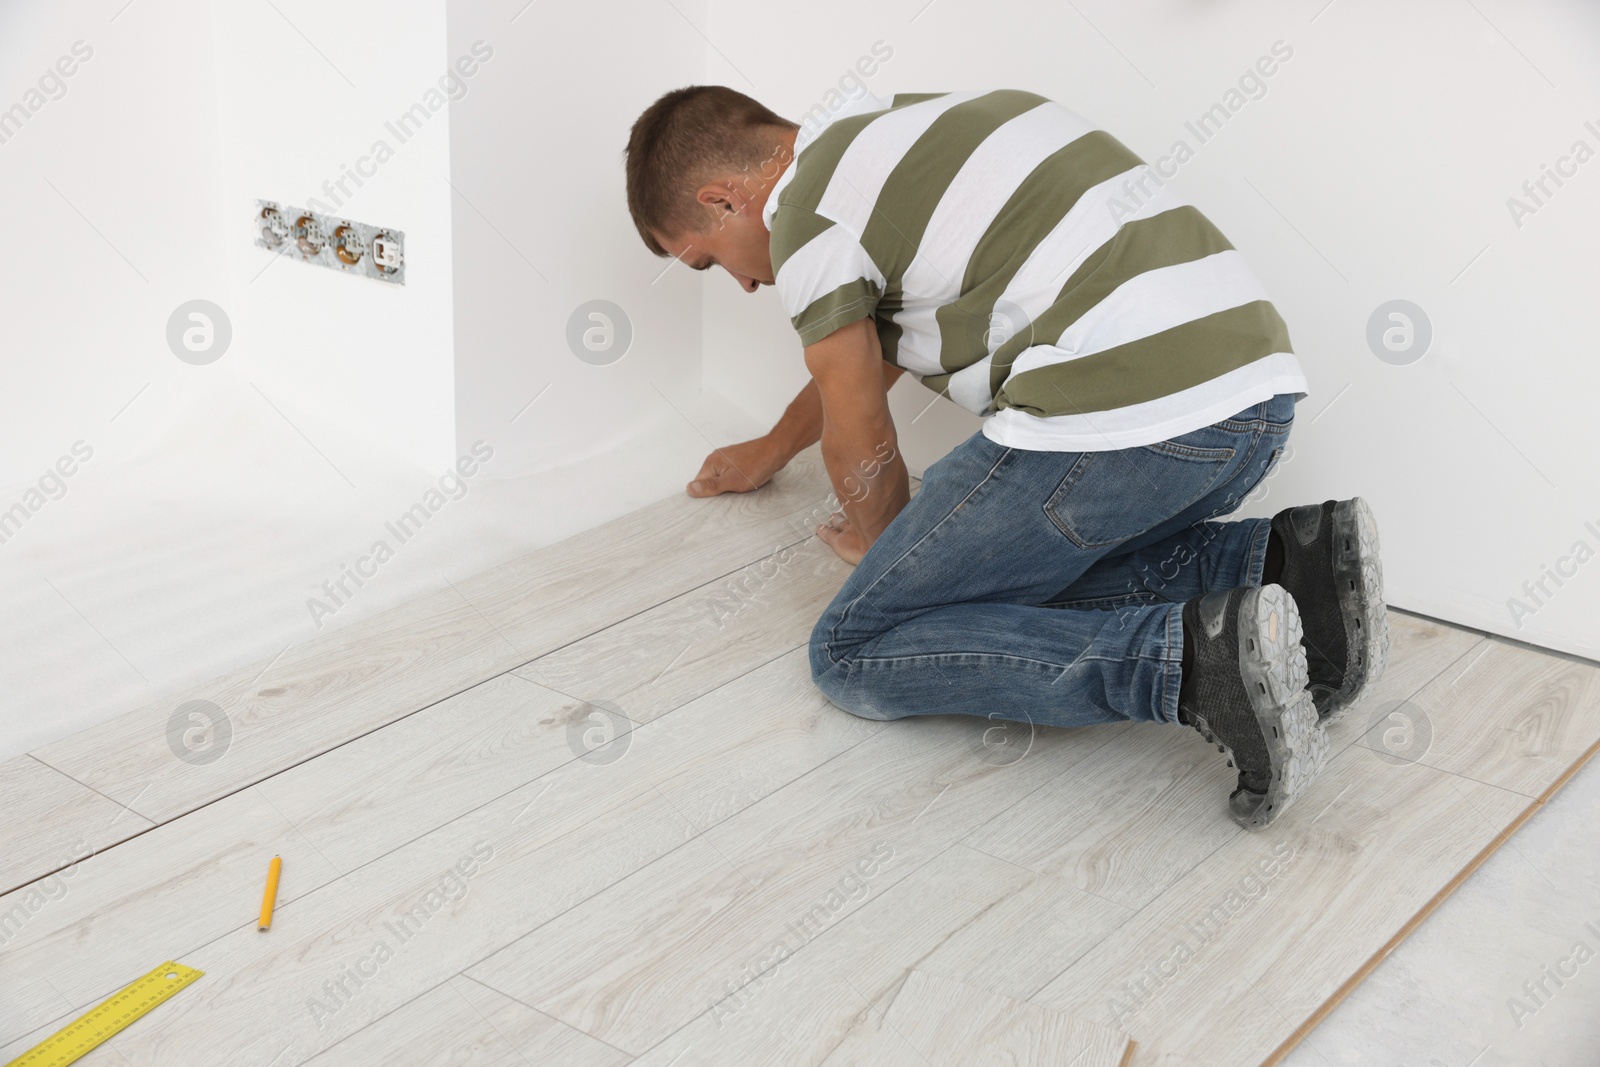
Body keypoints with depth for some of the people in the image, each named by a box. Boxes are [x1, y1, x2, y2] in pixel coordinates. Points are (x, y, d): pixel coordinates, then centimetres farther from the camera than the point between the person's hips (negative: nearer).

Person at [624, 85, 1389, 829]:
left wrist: (882, 544, 33)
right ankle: (1284, 563, 9)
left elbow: (862, 441, 11)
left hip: (1121, 421, -9)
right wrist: (771, 450, 60)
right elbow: (865, 352, 45)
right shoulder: (906, 127, 29)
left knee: (855, 653, 2)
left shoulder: (805, 209, 1)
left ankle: (1191, 660, -14)